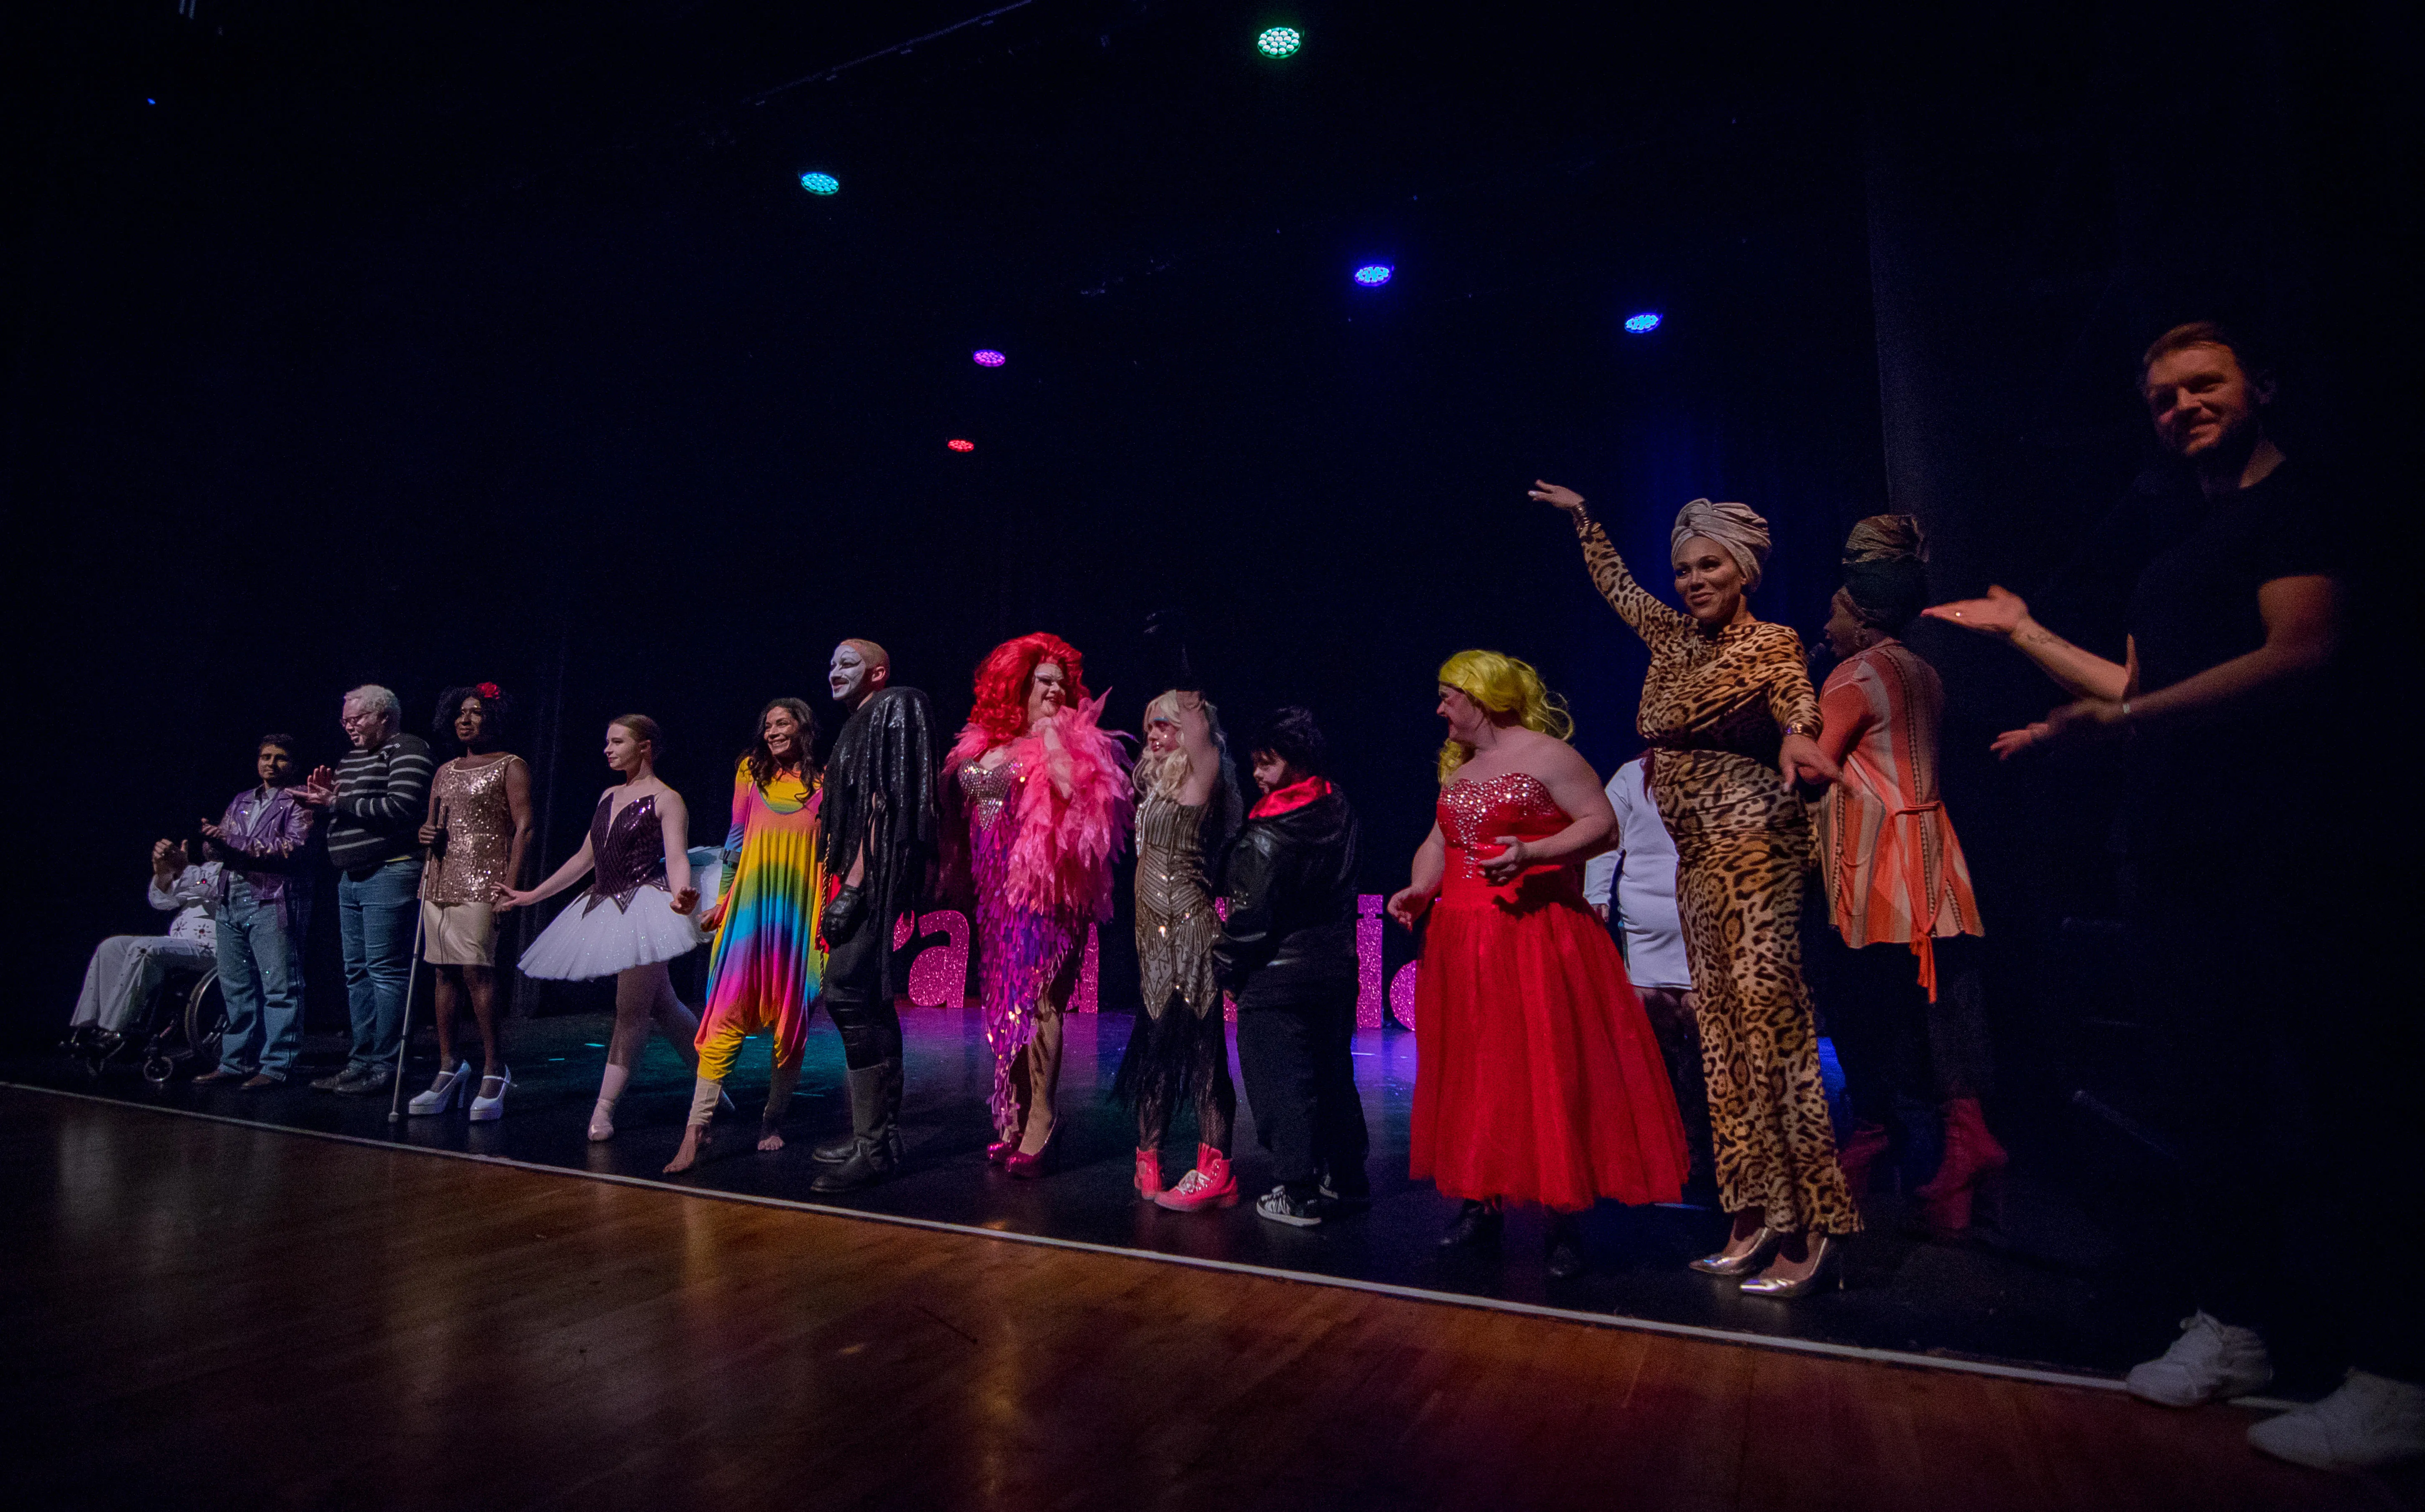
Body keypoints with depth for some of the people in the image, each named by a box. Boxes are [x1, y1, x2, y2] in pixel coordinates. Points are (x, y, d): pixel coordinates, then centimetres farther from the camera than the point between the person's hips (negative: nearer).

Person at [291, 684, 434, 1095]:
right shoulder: (351, 757, 21)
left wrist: (336, 802, -13)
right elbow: (347, 814, 24)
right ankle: (361, 1061, 19)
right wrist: (325, 796, 5)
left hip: (390, 875, -10)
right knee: (357, 972, 12)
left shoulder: (407, 750, -7)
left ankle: (384, 1066, -4)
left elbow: (399, 809, -19)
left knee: (385, 971, -8)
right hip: (352, 878, 10)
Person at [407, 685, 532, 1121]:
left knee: (476, 970, -13)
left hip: (481, 882, -7)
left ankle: (494, 1071, -6)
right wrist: (425, 833, 1)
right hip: (439, 881, 7)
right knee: (444, 972, 6)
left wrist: (510, 885, -15)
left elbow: (523, 827, -7)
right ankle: (449, 1069, 13)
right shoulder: (445, 772, 20)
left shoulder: (511, 767, 1)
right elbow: (432, 823, 27)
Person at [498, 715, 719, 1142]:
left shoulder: (666, 800, -7)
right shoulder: (609, 797, 15)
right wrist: (530, 896, 20)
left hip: (645, 907, -8)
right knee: (662, 1006, 10)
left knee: (630, 1010, -5)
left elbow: (678, 857, -20)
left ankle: (604, 1108, 1)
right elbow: (585, 859, 20)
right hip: (607, 910, 8)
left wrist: (681, 895, -41)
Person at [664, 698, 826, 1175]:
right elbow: (736, 841, 14)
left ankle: (773, 1122, 19)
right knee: (726, 1013, -8)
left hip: (800, 912, 0)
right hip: (751, 907, 1)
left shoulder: (822, 783, 6)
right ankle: (696, 1131, -8)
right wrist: (721, 900, 9)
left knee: (791, 1020, 4)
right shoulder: (751, 773, 11)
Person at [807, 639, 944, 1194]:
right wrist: (847, 882, 15)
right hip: (861, 875, 10)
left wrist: (854, 884, -21)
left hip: (878, 875, -10)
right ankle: (874, 1133, 18)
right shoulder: (858, 725, 23)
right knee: (865, 1001, 10)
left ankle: (873, 1146, -10)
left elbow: (886, 804, -15)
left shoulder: (895, 709, -5)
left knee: (848, 992, -15)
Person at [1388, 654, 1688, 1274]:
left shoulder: (1545, 754, -5)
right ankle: (1481, 1205, 22)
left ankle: (1565, 1223, 6)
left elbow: (1602, 822, -10)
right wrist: (1419, 888, 1)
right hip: (1463, 946, 7)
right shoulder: (1456, 768, 17)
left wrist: (1531, 854, -23)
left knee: (1547, 1073, -5)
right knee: (1472, 1077, 10)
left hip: (1535, 938, -7)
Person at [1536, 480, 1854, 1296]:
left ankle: (1810, 1225, -5)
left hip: (1753, 847, -7)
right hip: (1697, 856, 7)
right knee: (1722, 1025, 6)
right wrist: (1582, 518, 37)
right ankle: (1756, 1215, 12)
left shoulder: (1771, 641, -2)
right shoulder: (1675, 636, 16)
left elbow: (1798, 698, -21)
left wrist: (1796, 734, -43)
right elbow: (1615, 583, 31)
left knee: (1767, 1015, -12)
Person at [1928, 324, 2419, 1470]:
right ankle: (2231, 1325, 22)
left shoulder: (2301, 504, -1)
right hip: (2176, 852, 8)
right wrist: (2023, 632, 27)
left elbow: (2299, 655, -16)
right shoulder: (2167, 540, 22)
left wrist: (2119, 720, -21)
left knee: (2332, 1103, -5)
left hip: (2283, 847, -8)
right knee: (2206, 1097, 11)